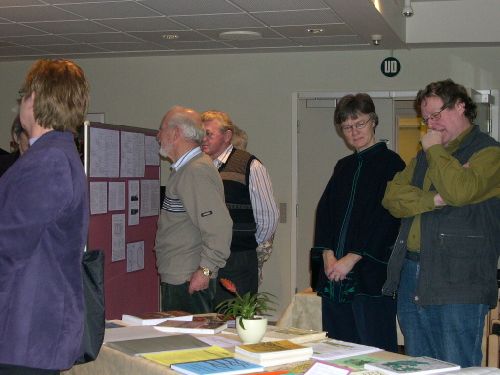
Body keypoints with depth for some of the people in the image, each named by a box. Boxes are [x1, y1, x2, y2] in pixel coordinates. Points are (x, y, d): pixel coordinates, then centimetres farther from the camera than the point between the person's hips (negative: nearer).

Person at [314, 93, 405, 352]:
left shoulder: (391, 163, -3)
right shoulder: (344, 166, 19)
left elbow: (386, 217, -11)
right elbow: (324, 211, 12)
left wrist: (351, 258, -13)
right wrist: (328, 255, -4)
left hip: (371, 273, -6)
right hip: (335, 272, 7)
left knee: (375, 350, -5)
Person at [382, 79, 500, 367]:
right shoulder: (425, 155, 22)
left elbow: (460, 191, -21)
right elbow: (392, 197, 8)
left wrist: (435, 150, -7)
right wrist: (434, 200, -9)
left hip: (458, 282, -7)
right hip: (411, 276, 7)